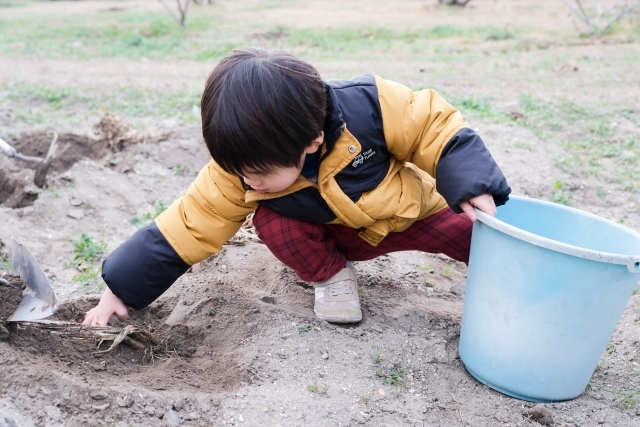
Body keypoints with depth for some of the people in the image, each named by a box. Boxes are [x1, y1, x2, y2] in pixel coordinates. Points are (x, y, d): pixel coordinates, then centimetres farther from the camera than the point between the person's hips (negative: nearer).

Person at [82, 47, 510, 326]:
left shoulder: (370, 106, -36)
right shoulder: (245, 165, -26)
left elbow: (437, 128, -22)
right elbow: (189, 225, -21)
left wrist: (473, 187, -35)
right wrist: (120, 291, -20)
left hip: (410, 210, -1)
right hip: (338, 231, 1)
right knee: (273, 222, -28)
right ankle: (331, 274, 0)